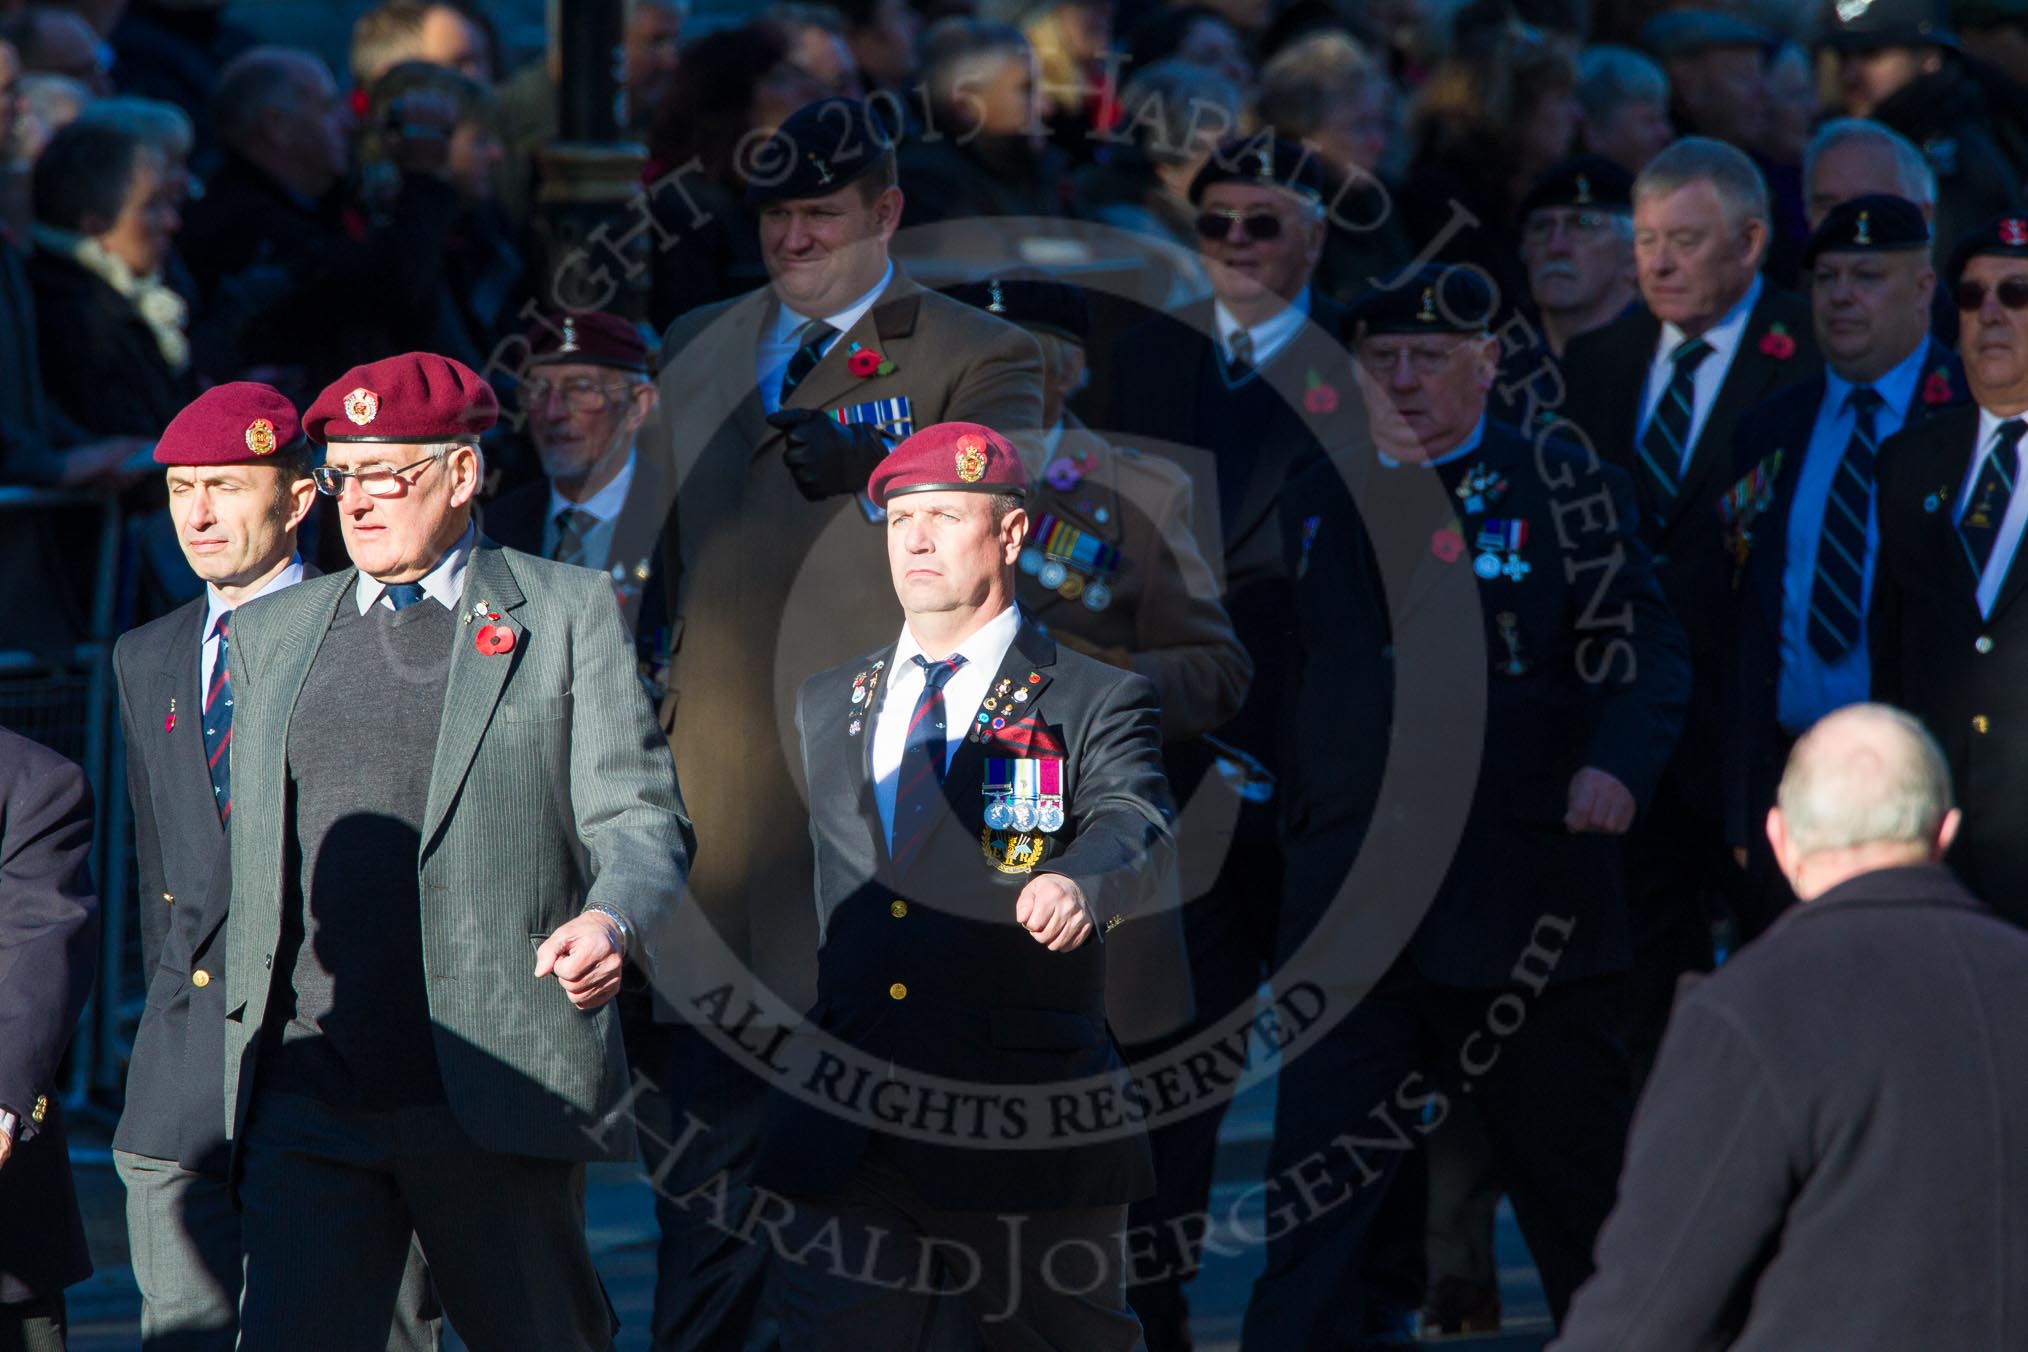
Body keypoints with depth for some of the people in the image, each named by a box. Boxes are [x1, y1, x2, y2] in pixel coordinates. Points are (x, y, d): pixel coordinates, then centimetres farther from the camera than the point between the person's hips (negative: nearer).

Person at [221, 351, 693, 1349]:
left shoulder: (567, 613, 6)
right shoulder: (268, 634, 18)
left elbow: (637, 813, -1)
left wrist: (615, 918, -24)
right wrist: (244, 1058, 17)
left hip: (497, 1095, -3)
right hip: (310, 1093, 3)